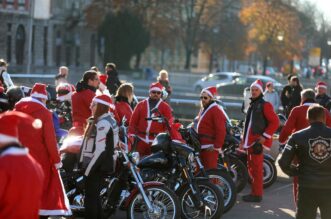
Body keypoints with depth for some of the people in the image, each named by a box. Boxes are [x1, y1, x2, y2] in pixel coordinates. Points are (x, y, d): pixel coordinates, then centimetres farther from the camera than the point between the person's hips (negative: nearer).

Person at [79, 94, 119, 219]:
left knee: (90, 198, -7)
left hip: (97, 165, -10)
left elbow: (100, 150, -23)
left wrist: (87, 170, -18)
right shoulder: (108, 120, 13)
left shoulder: (102, 124, -18)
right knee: (95, 196, 17)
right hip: (100, 165, 10)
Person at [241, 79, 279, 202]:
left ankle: (257, 195, -7)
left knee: (256, 168, -9)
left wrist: (265, 137, -17)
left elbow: (275, 122, -14)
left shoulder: (265, 105, -8)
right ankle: (254, 192, 22)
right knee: (251, 167, 14)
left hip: (258, 141, -9)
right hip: (250, 141, 9)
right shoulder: (252, 105, 19)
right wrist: (244, 138, 24)